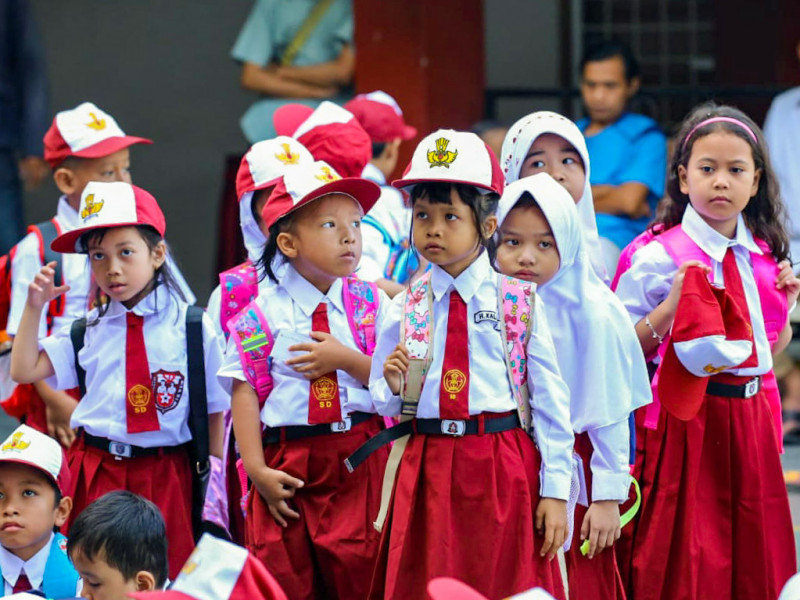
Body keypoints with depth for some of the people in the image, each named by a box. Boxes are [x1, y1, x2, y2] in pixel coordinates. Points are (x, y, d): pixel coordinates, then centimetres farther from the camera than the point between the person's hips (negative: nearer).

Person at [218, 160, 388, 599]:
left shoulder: (371, 303, 3)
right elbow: (245, 392, -5)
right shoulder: (263, 315, -2)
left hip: (359, 463, 1)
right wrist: (257, 469, -13)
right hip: (287, 462, -1)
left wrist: (345, 359, -16)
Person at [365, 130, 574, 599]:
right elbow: (384, 406, 12)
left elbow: (550, 400, -2)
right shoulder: (404, 310, 6)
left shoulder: (520, 303, 0)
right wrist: (392, 386, -12)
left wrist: (555, 491, -6)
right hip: (427, 471, 2)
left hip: (502, 472, -2)